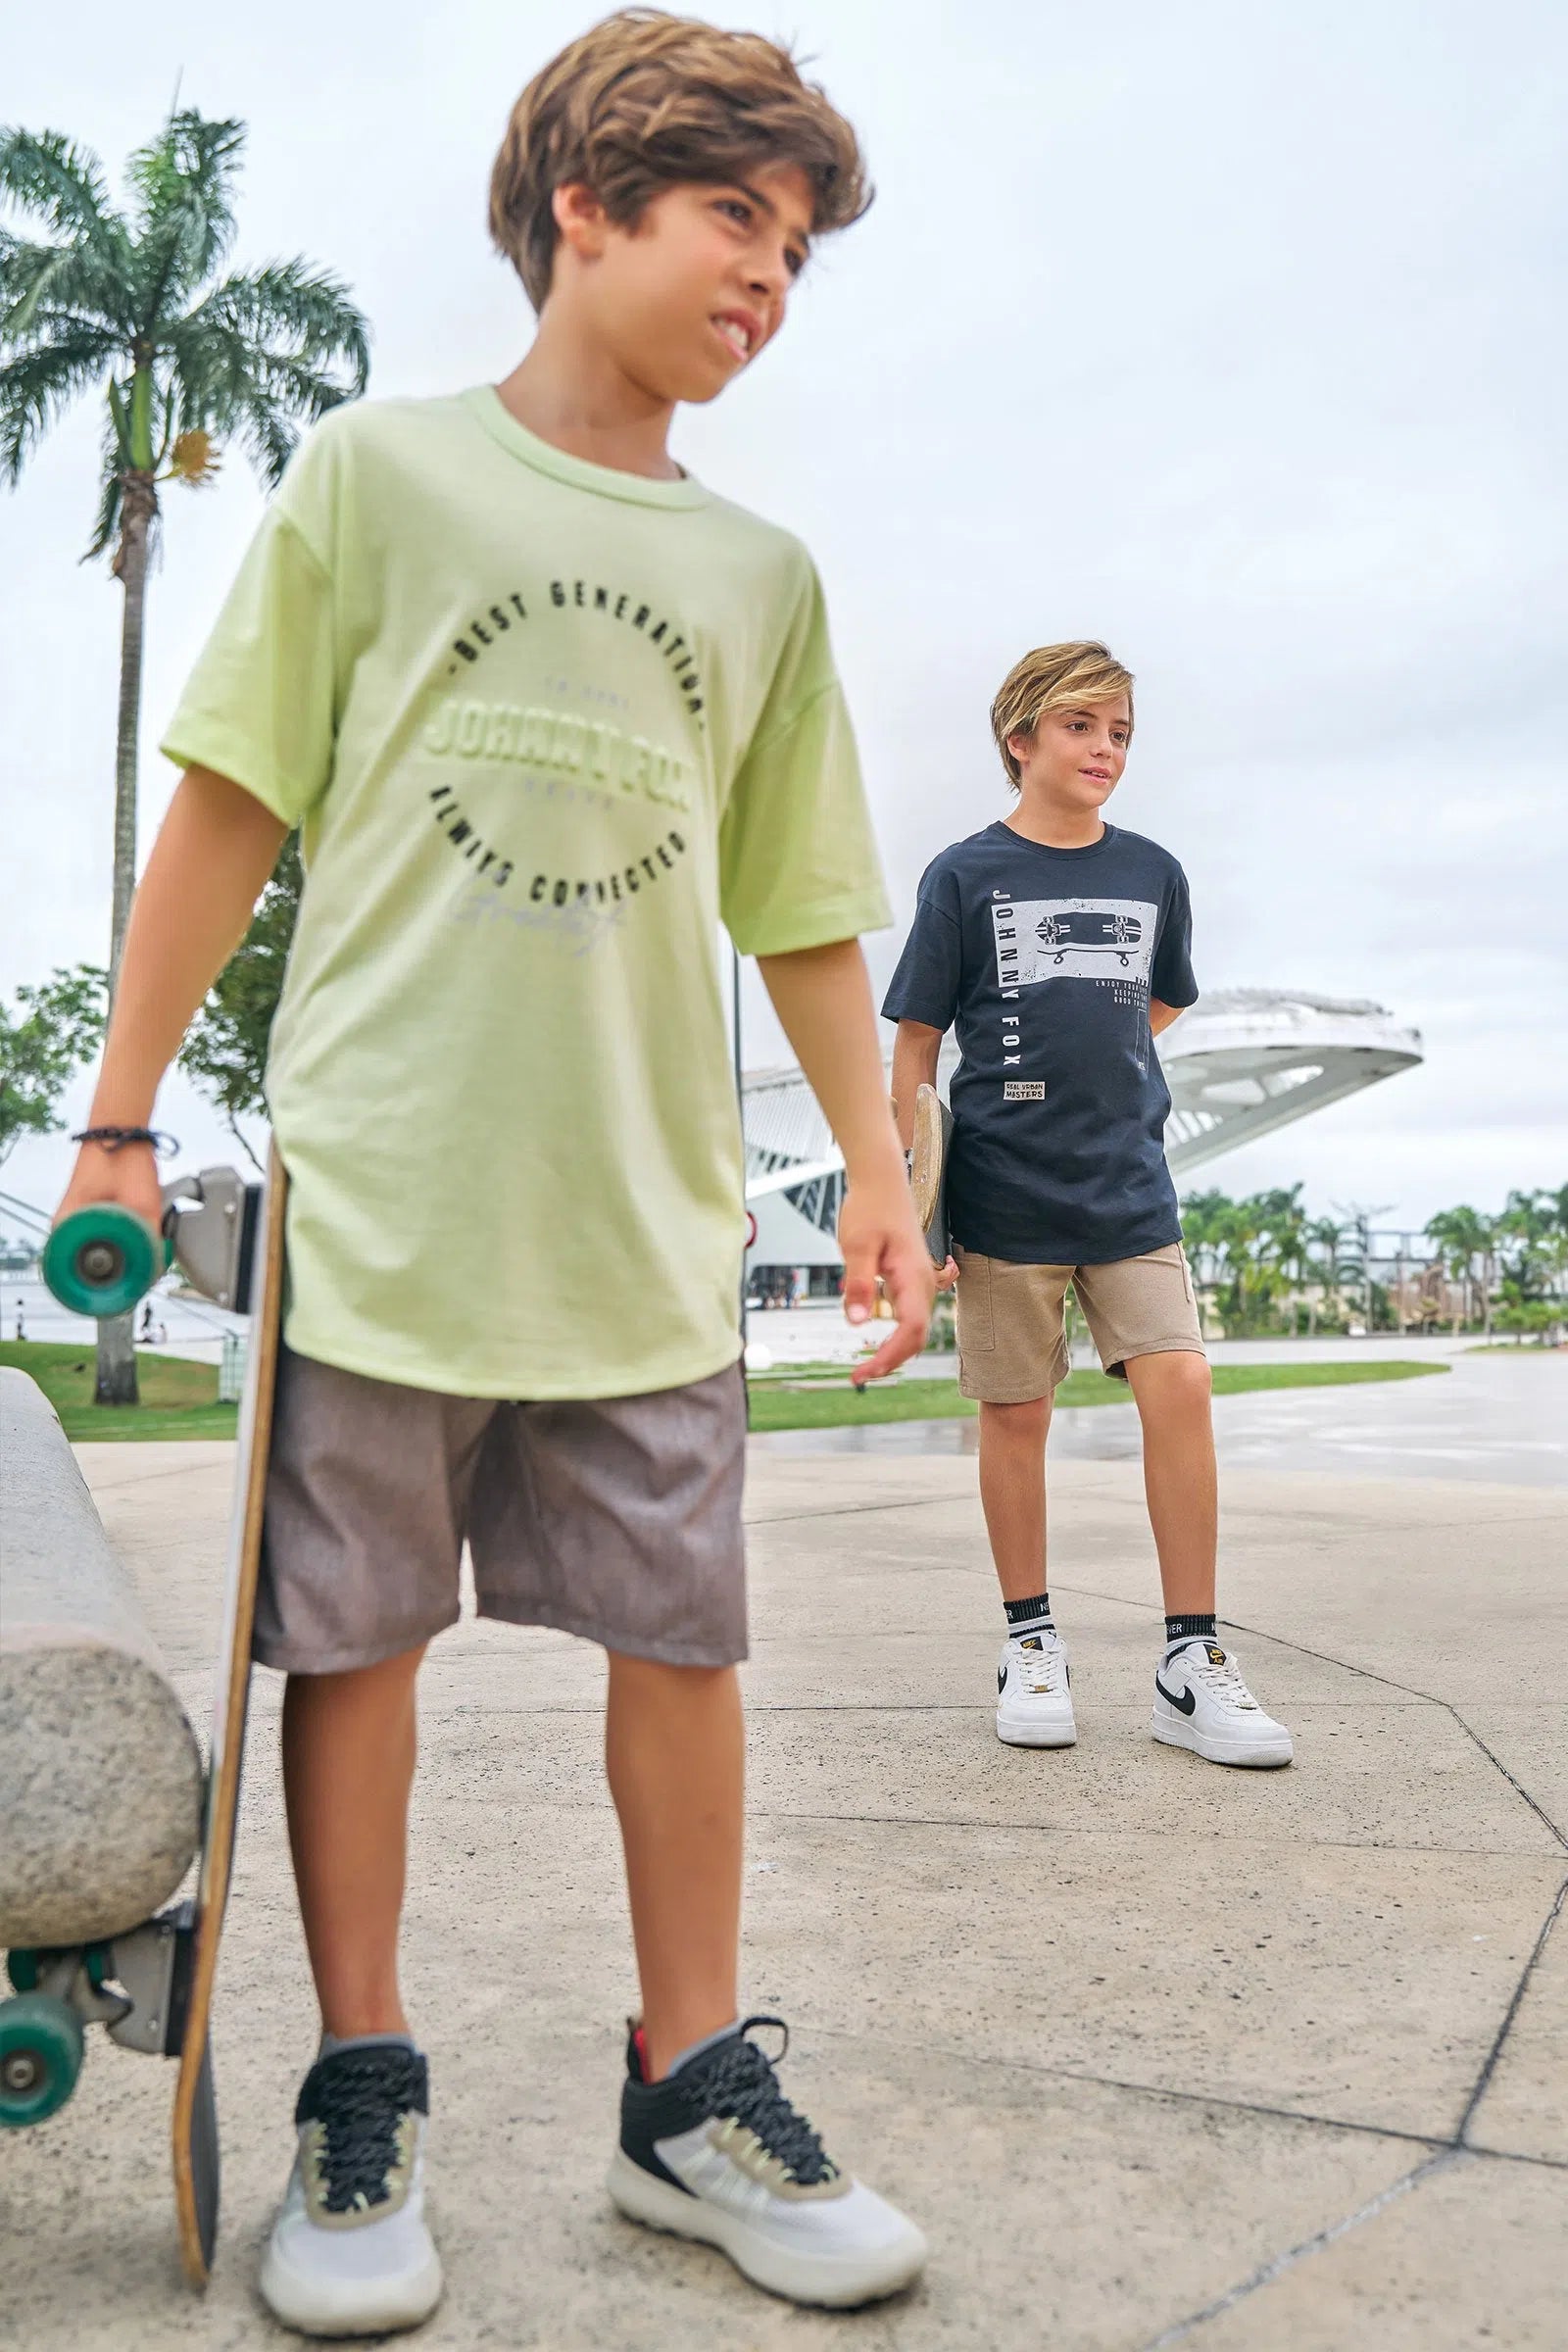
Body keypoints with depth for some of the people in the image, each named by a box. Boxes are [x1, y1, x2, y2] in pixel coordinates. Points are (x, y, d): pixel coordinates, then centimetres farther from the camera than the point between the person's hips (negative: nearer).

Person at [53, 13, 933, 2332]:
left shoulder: (764, 572, 14)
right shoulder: (381, 468, 6)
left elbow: (805, 912, 15)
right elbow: (229, 809, 4)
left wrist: (878, 1164, 9)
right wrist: (122, 1117, 1)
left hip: (648, 1210, 3)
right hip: (378, 1182, -2)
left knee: (682, 1638, 5)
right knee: (356, 1631, 5)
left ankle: (690, 2092, 24)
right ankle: (364, 2096, 25)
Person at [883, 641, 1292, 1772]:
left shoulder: (1153, 873, 9)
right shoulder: (965, 875, -1)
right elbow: (915, 1044, -1)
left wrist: (1096, 1075, 12)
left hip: (1130, 1191, 3)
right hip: (1004, 1197, -2)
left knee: (1180, 1387, -8)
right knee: (1016, 1414, 5)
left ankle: (1192, 1660, 4)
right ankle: (1032, 1643, 21)